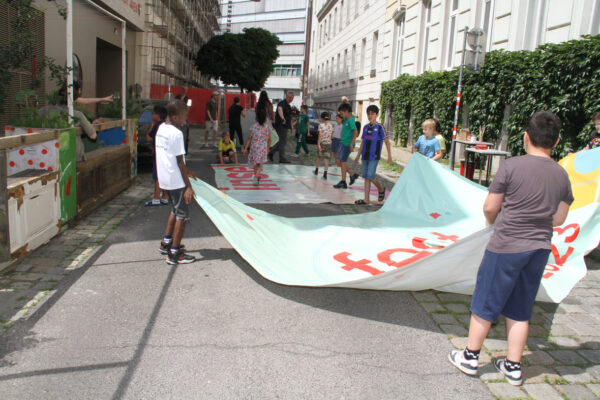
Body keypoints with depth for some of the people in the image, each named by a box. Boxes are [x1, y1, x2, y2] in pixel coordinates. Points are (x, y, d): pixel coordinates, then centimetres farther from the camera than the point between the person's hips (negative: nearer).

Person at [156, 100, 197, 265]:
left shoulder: (161, 128, 9)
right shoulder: (176, 133, -18)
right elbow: (180, 161, -18)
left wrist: (185, 171, 24)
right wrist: (188, 186, -16)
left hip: (164, 178, 9)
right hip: (176, 181, -9)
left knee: (175, 210, 25)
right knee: (182, 215, 0)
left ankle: (166, 242, 35)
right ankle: (174, 253, 3)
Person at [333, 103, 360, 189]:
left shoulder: (351, 120, -16)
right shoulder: (345, 120, 11)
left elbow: (356, 132, -23)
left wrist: (351, 144, -26)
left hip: (347, 144, -9)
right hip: (343, 143, 9)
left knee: (343, 162, -4)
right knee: (341, 162, 12)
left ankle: (343, 182, 3)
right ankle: (352, 175, 24)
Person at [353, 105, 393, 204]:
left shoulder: (379, 127, -5)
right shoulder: (366, 127, 10)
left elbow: (387, 142, -4)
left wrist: (389, 156, -9)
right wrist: (358, 156, 19)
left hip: (374, 156, -6)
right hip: (365, 156, 6)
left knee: (370, 176, -11)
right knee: (366, 177, 6)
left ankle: (381, 189, 17)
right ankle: (366, 199, 10)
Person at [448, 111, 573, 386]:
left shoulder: (511, 167, -14)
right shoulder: (562, 175, 1)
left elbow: (490, 208, -9)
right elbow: (558, 219, 8)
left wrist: (491, 221, 13)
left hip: (505, 247, -5)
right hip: (540, 249, 5)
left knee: (485, 304, 10)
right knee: (520, 311, 17)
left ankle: (470, 357, 24)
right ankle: (513, 366, 26)